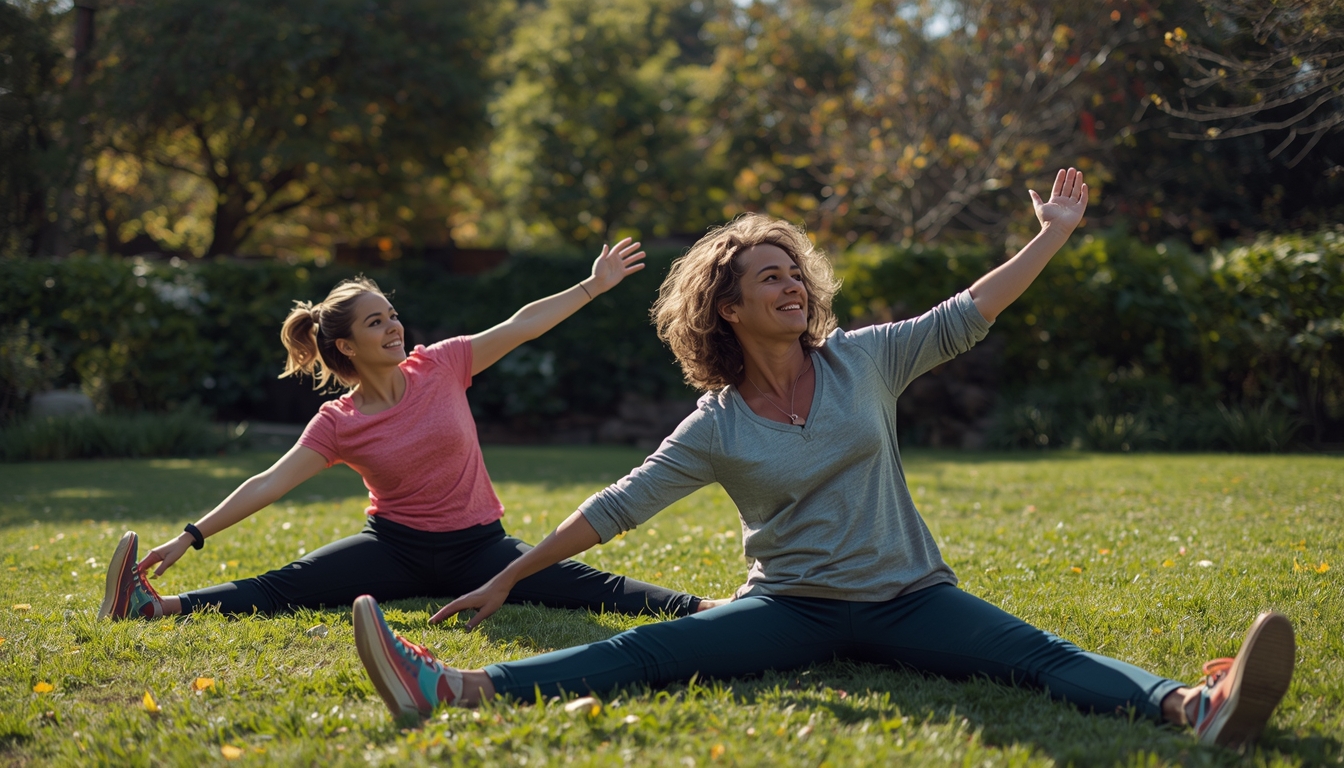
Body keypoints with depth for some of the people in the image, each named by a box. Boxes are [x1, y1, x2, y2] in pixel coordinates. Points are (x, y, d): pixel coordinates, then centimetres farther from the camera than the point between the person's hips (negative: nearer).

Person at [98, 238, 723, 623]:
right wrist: (191, 538, -17)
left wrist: (593, 286, -2)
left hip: (476, 547, 1)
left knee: (586, 587, -21)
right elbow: (268, 485, -9)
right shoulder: (338, 424, -5)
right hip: (396, 549, -1)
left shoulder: (441, 366, -3)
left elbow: (520, 326, 0)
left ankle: (701, 609, -34)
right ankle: (158, 606, -36)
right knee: (286, 586, -23)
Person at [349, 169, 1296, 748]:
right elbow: (621, 505, 1)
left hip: (907, 600, 1)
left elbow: (967, 315, 5)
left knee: (1044, 657, -24)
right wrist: (508, 579, 0)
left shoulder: (862, 360, 4)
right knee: (645, 652, -22)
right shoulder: (715, 427, 1)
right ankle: (458, 690, -41)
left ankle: (1197, 705, -49)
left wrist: (1053, 234, 3)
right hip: (791, 608, -1)